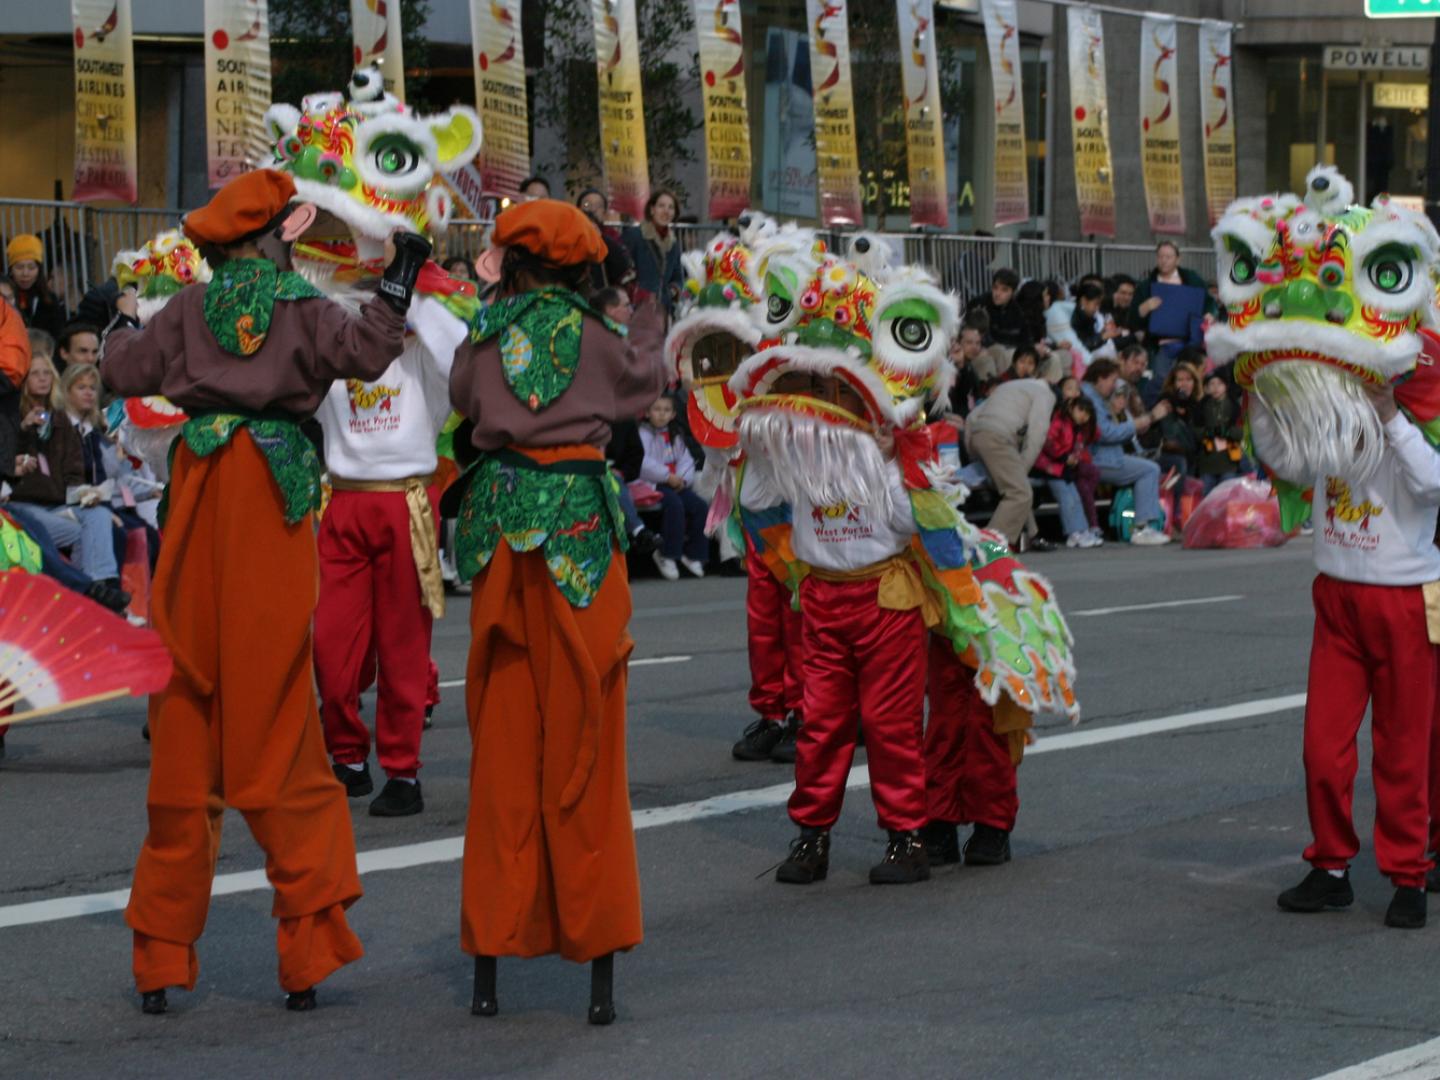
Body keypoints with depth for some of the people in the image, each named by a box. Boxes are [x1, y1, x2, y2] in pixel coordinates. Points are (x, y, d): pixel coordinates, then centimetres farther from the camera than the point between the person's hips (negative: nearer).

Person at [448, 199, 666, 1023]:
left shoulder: (486, 335, 1)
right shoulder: (597, 333, -1)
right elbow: (643, 385, 17)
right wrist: (652, 326, 35)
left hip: (504, 522, 2)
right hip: (582, 525, -2)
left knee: (503, 742, 6)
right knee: (584, 746, 2)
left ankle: (491, 960, 9)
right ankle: (599, 960, 4)